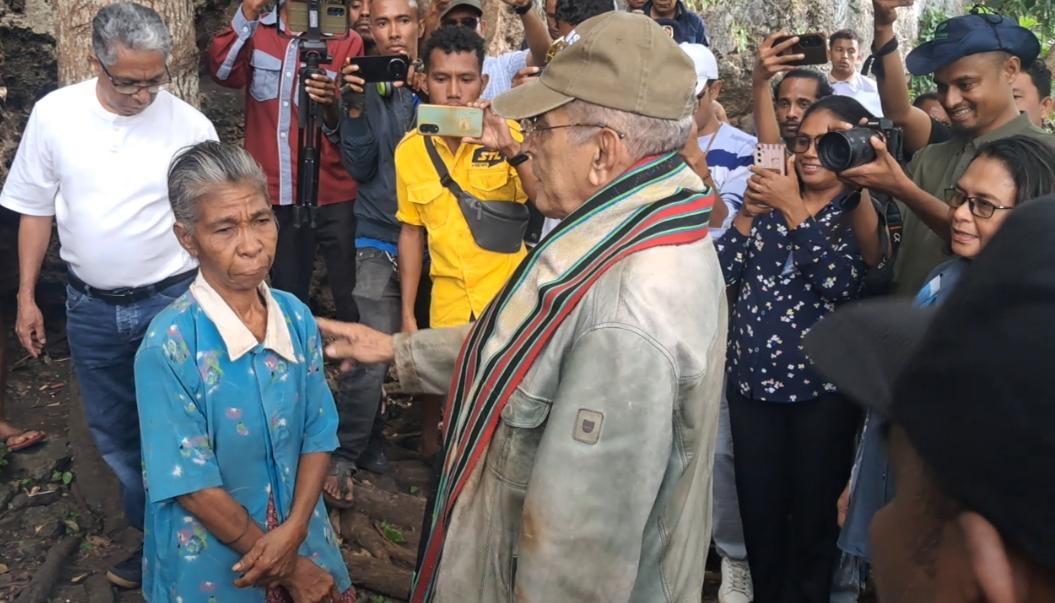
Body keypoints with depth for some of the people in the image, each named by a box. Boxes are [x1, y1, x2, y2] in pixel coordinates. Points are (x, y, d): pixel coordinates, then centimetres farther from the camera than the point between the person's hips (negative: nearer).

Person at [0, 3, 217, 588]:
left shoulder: (189, 124, -11)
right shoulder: (54, 114, -5)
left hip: (171, 300, -3)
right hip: (91, 307, 3)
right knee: (112, 431, 16)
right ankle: (150, 533, 35)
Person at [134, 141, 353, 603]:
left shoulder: (296, 317, -8)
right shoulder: (168, 345, -23)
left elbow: (319, 434, -3)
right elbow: (192, 485, -20)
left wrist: (293, 530, -17)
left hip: (298, 533, 4)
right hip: (212, 563, -4)